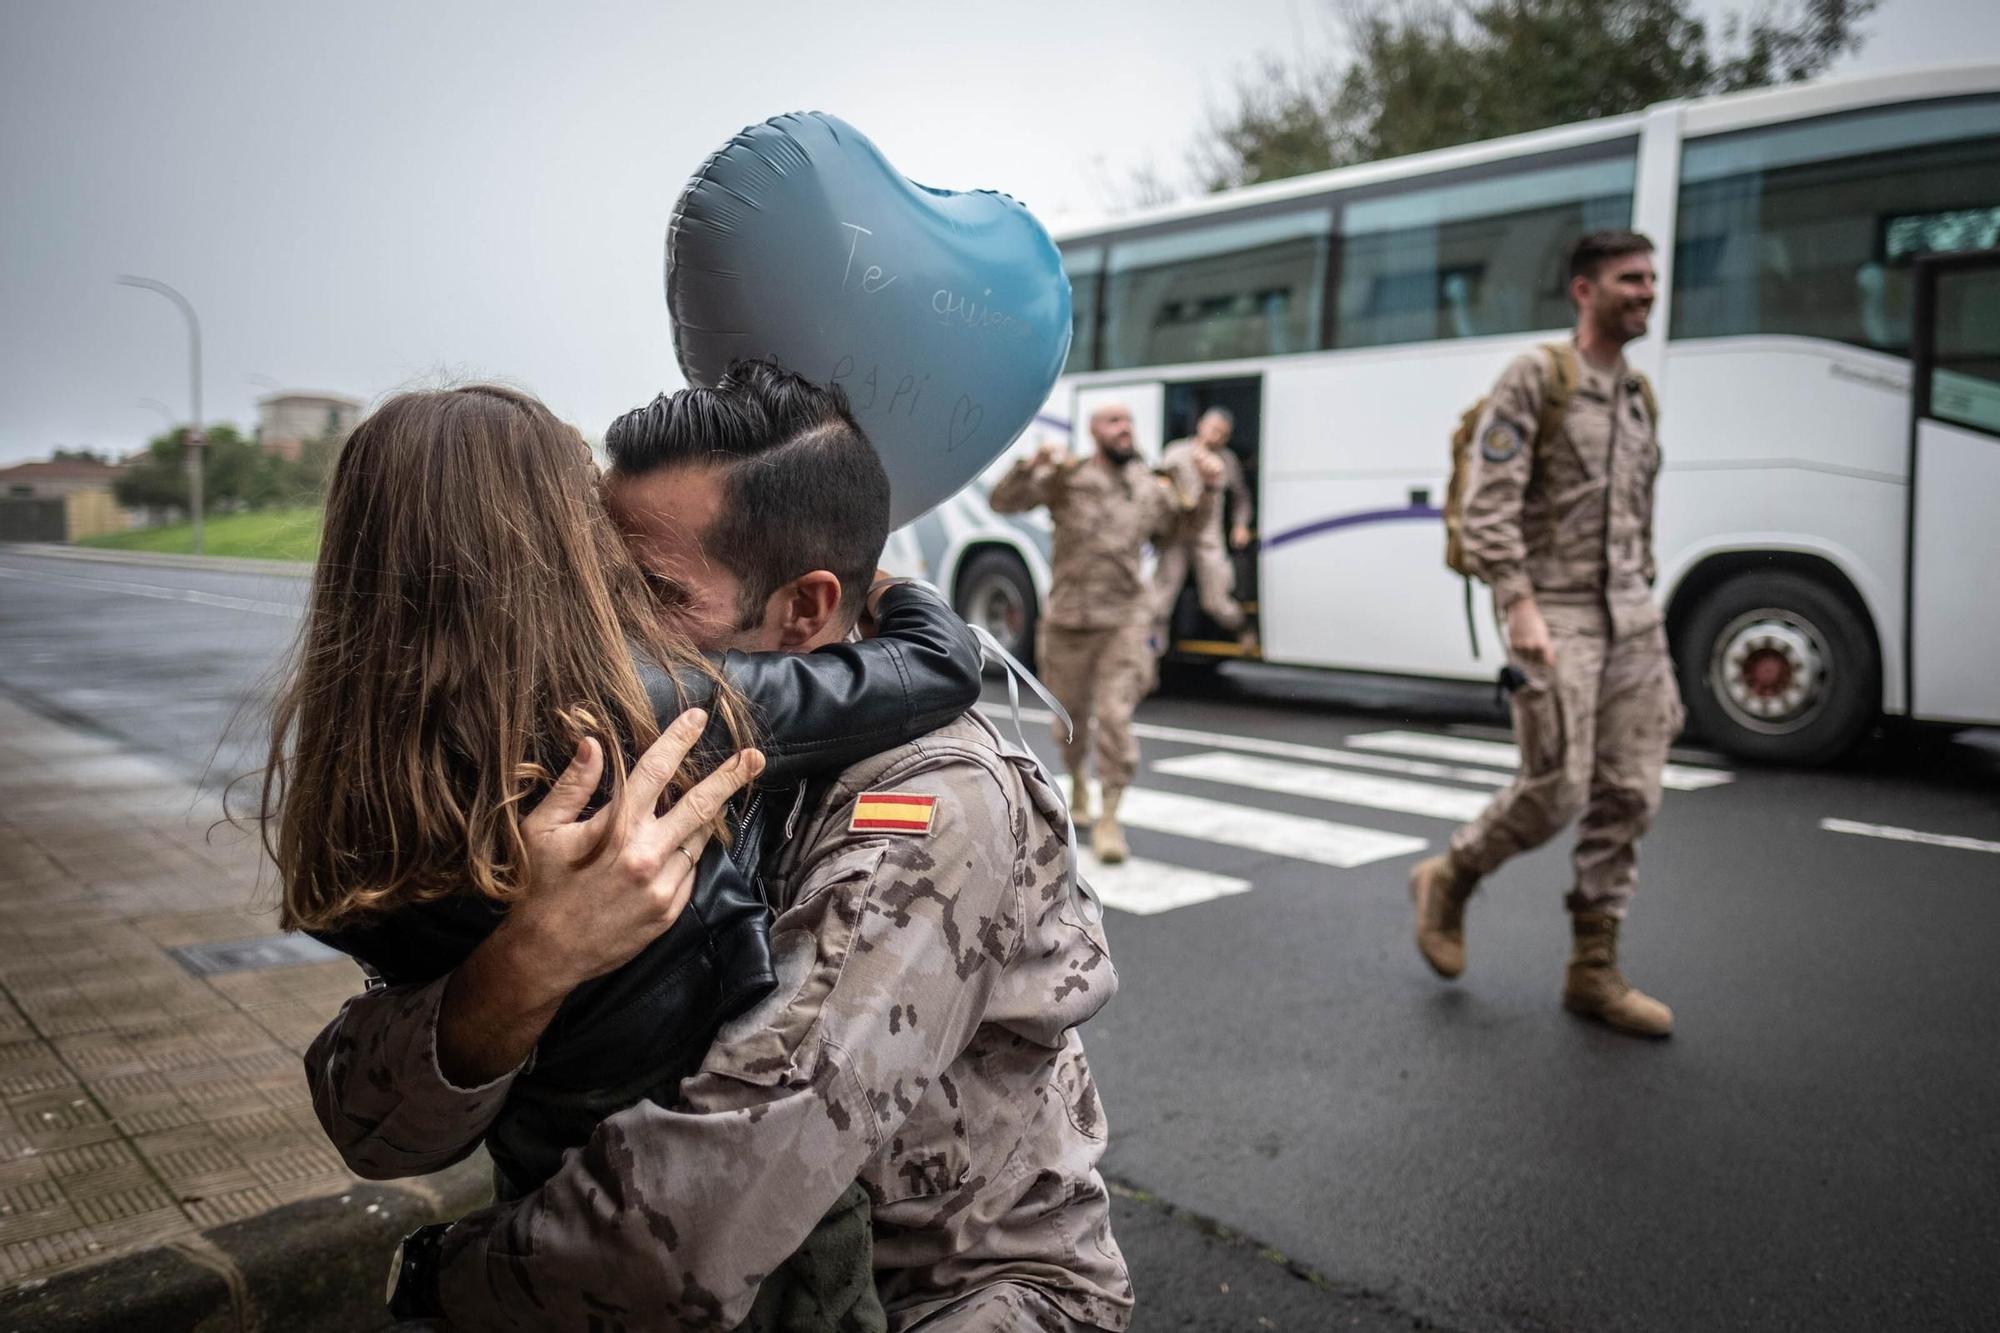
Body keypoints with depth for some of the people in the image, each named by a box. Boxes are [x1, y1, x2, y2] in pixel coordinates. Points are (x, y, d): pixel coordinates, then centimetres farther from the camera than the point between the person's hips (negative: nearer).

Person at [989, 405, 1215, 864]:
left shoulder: (1151, 487, 7)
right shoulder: (1065, 479, -3)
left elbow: (1183, 526, 23)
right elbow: (1002, 502, -7)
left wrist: (1207, 489, 9)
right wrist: (1031, 465, -22)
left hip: (1126, 620, 1)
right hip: (1068, 620, 0)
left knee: (1115, 714, -11)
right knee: (1071, 713, 14)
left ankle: (1108, 819, -4)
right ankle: (1079, 784, 44)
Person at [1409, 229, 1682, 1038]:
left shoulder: (1640, 395, 17)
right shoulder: (1536, 377, -6)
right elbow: (1489, 505, -14)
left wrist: (1642, 604, 17)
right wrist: (1519, 606, -22)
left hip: (1630, 616, 7)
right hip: (1556, 612, -7)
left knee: (1628, 797, 4)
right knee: (1555, 793, -8)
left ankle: (1594, 972, 13)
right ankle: (1448, 882, 19)